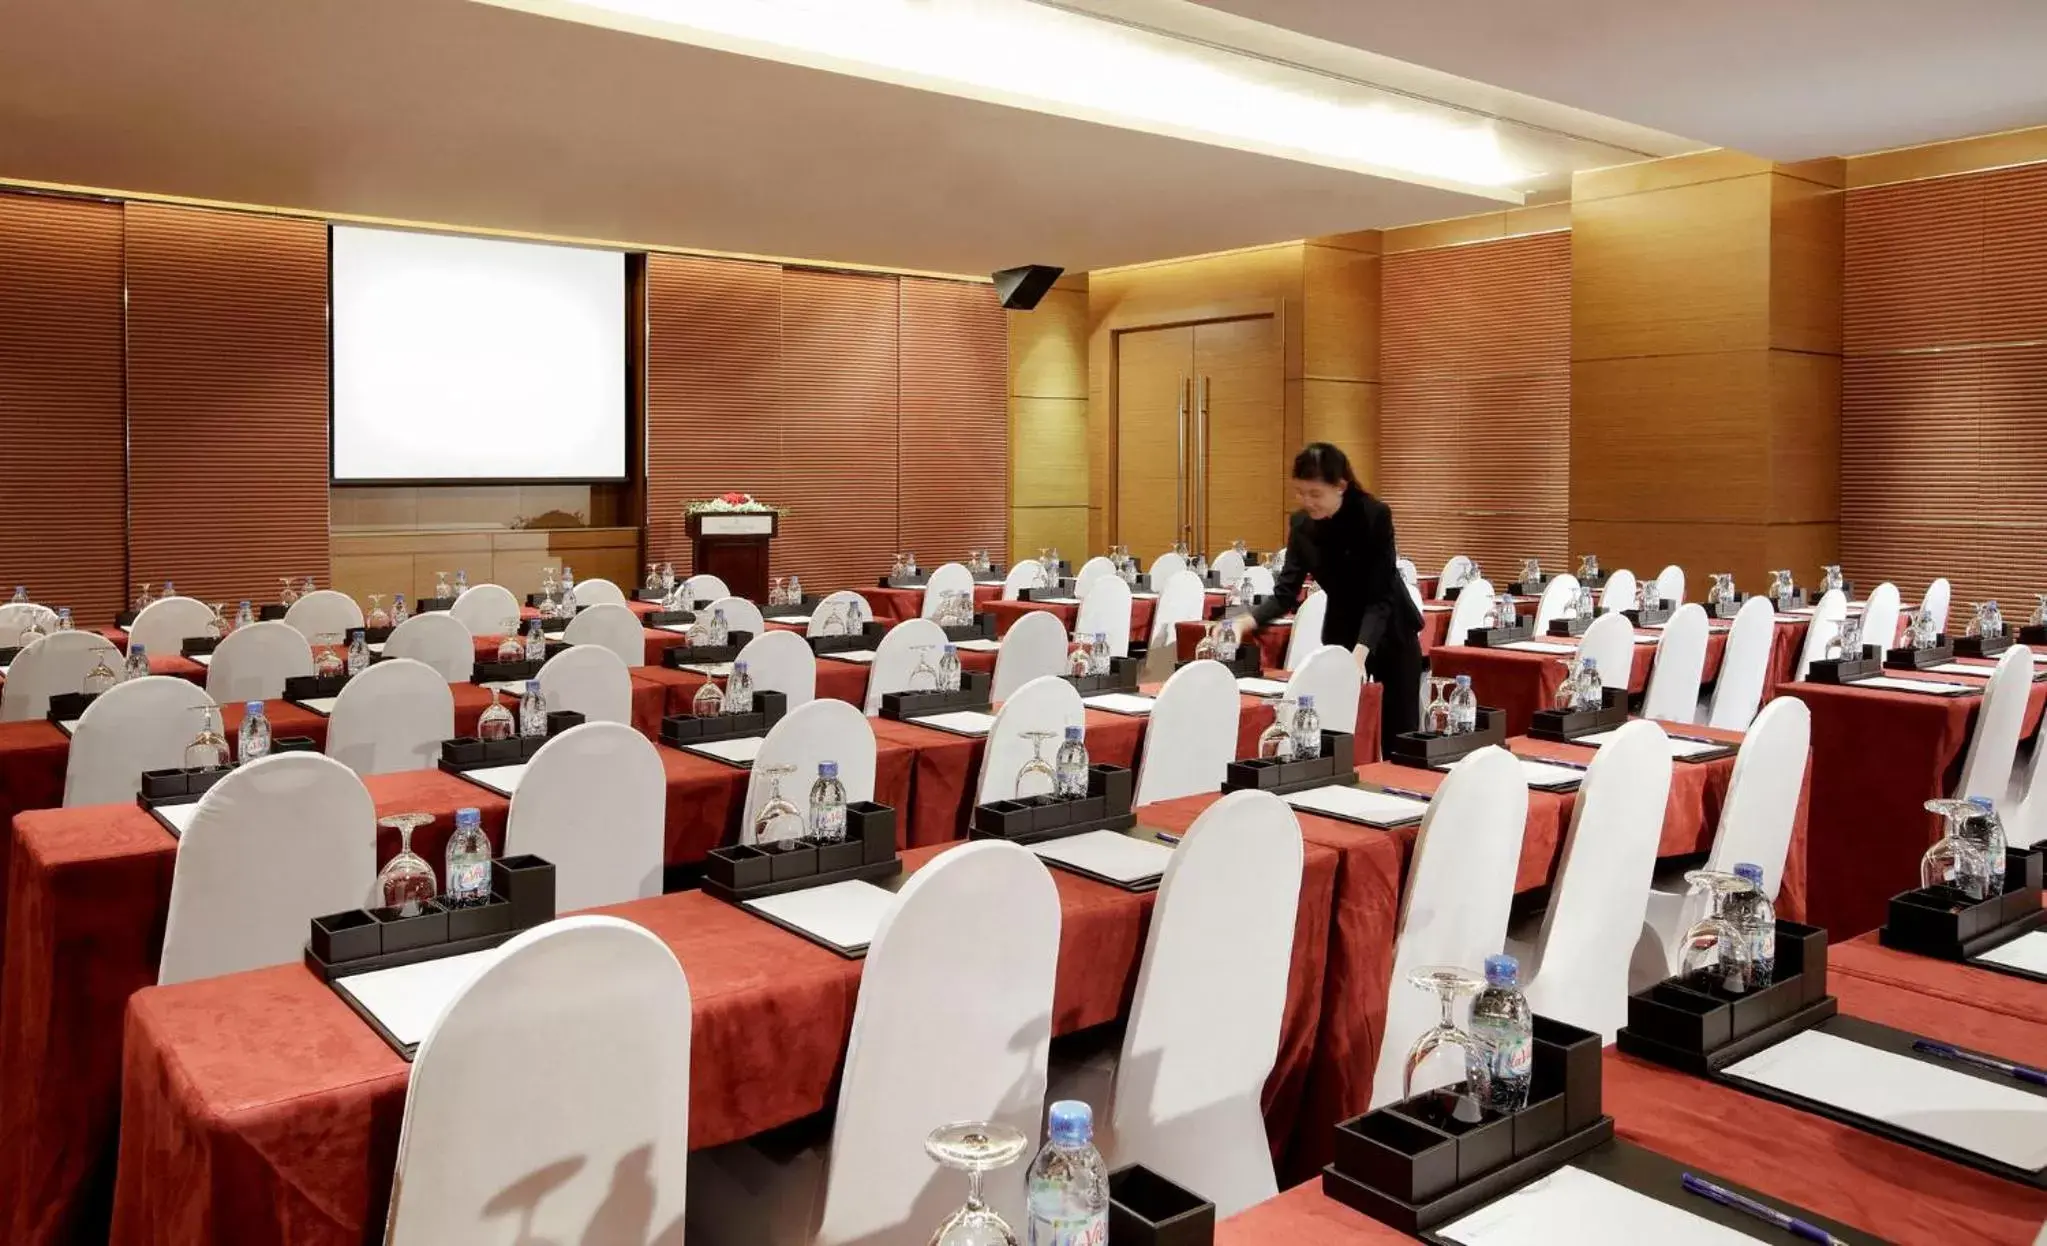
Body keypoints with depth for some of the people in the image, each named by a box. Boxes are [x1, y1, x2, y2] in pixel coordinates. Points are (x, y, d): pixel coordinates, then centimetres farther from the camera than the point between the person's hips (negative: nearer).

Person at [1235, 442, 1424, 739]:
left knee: (1398, 733, 5)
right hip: (1340, 630, 4)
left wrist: (1360, 652, -40)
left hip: (1389, 631, -4)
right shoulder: (1301, 524, -10)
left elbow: (1380, 596, -27)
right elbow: (1286, 592, -9)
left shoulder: (1375, 516, -24)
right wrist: (1246, 622, -26)